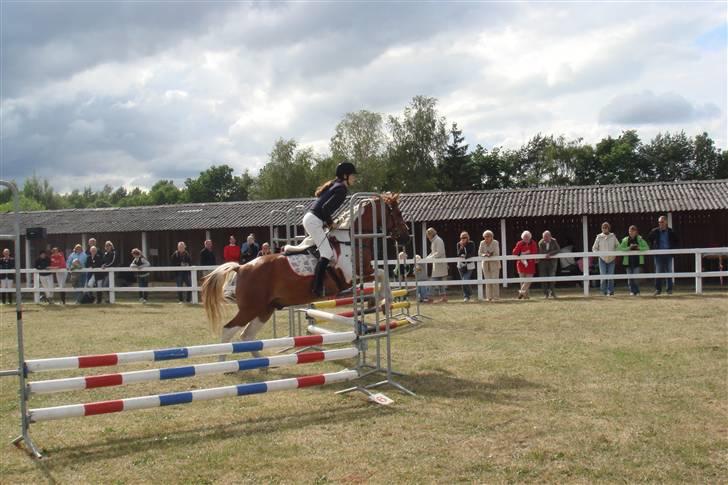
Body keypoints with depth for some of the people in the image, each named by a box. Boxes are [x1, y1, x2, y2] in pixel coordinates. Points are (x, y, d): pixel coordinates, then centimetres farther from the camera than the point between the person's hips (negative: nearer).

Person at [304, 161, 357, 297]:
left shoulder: (335, 185, 18)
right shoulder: (342, 189, -12)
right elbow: (325, 208, -20)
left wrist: (329, 221, 14)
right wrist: (330, 222, -6)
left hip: (309, 218, 10)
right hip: (314, 221, -10)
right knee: (327, 253, -14)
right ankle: (317, 288, -19)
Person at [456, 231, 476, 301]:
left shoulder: (471, 244, -3)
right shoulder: (458, 244, 2)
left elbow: (472, 254, -9)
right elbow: (458, 254, -7)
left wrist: (465, 256, -21)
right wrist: (461, 247, -18)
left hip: (469, 266, -3)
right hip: (461, 265, 3)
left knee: (466, 280, -17)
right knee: (464, 282, 8)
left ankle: (466, 296, -7)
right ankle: (466, 296, 20)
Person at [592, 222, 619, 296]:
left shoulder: (613, 236, 2)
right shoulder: (599, 237, -1)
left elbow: (618, 246, 12)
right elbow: (594, 248, 5)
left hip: (611, 259, 1)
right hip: (602, 259, -1)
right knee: (603, 276, -6)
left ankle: (611, 292, 11)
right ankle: (604, 292, 3)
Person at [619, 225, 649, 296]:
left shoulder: (640, 239, 2)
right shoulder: (625, 240, 4)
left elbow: (647, 247, -2)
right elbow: (620, 248, -6)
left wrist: (639, 248, -16)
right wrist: (629, 248, -17)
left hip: (637, 261, -2)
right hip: (628, 261, 2)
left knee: (636, 277, -7)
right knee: (630, 278, 3)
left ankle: (637, 291, 7)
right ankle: (632, 291, 13)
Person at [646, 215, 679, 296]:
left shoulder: (671, 232, 3)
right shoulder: (654, 231, 2)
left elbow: (677, 242, 14)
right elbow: (649, 240, 15)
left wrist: (673, 249, 1)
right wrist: (653, 248, 5)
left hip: (668, 254, 0)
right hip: (658, 254, 0)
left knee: (669, 272, 5)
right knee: (658, 272, -1)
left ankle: (669, 289, 11)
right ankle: (658, 289, 4)